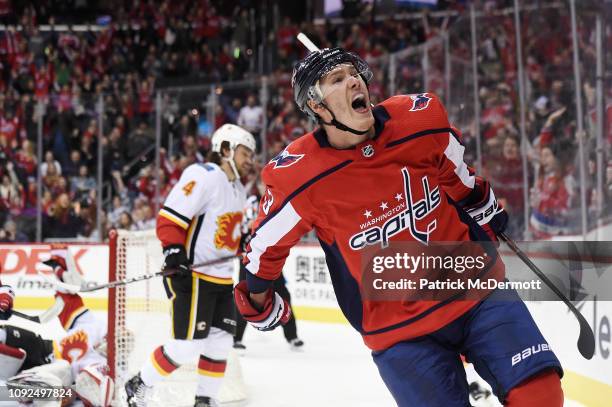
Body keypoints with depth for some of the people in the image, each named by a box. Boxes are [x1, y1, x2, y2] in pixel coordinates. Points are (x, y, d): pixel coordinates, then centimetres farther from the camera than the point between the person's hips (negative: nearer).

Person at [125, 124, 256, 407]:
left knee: (221, 342, 7)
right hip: (192, 274, -9)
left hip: (222, 278, 9)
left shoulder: (238, 189, 17)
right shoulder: (204, 176, -14)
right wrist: (174, 251, -28)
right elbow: (170, 216, -19)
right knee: (187, 346, -11)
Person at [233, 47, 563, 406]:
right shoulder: (298, 176, -15)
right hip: (399, 328, -2)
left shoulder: (421, 118, -8)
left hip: (474, 289, 3)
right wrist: (259, 302, 13)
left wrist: (486, 213, 26)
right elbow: (267, 242, 3)